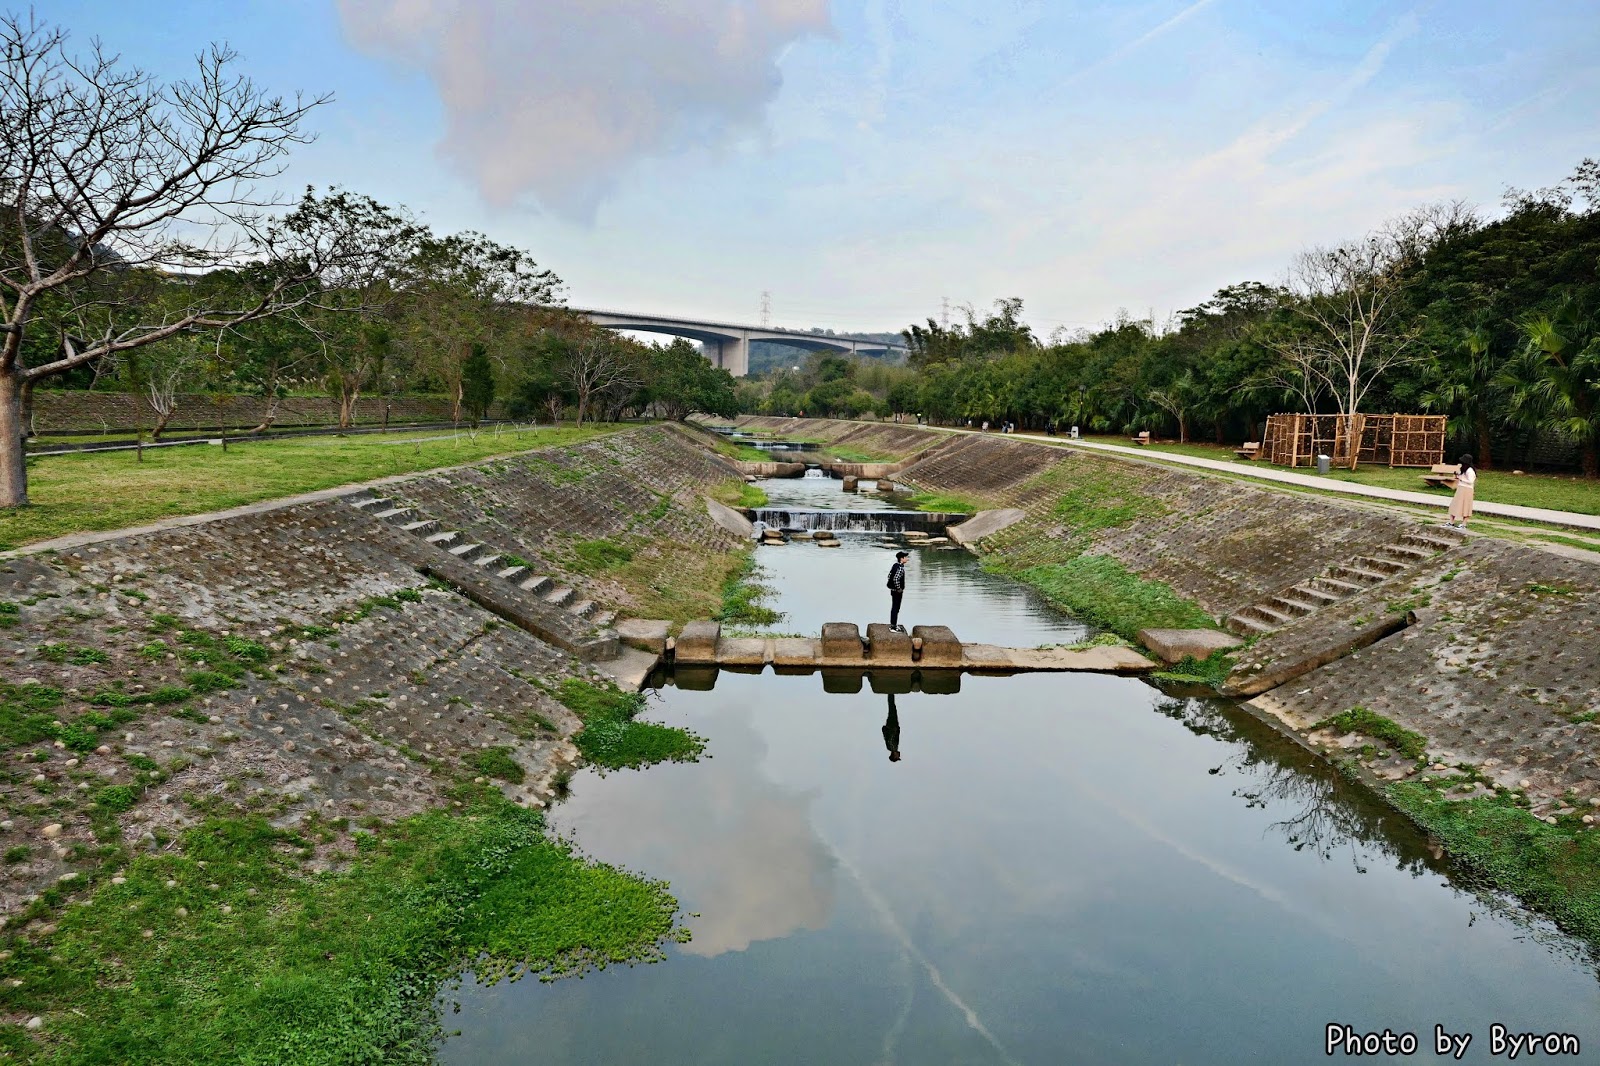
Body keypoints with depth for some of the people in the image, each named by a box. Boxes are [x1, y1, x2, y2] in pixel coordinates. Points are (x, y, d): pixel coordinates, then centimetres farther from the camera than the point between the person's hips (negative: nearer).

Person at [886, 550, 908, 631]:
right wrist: (898, 589, -19)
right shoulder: (900, 568, -22)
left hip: (893, 590, 9)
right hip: (897, 592, -9)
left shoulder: (895, 566, 7)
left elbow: (890, 575, 16)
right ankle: (894, 627, 4)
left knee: (894, 608, 17)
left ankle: (893, 625, 26)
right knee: (896, 609, -2)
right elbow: (896, 579, -31)